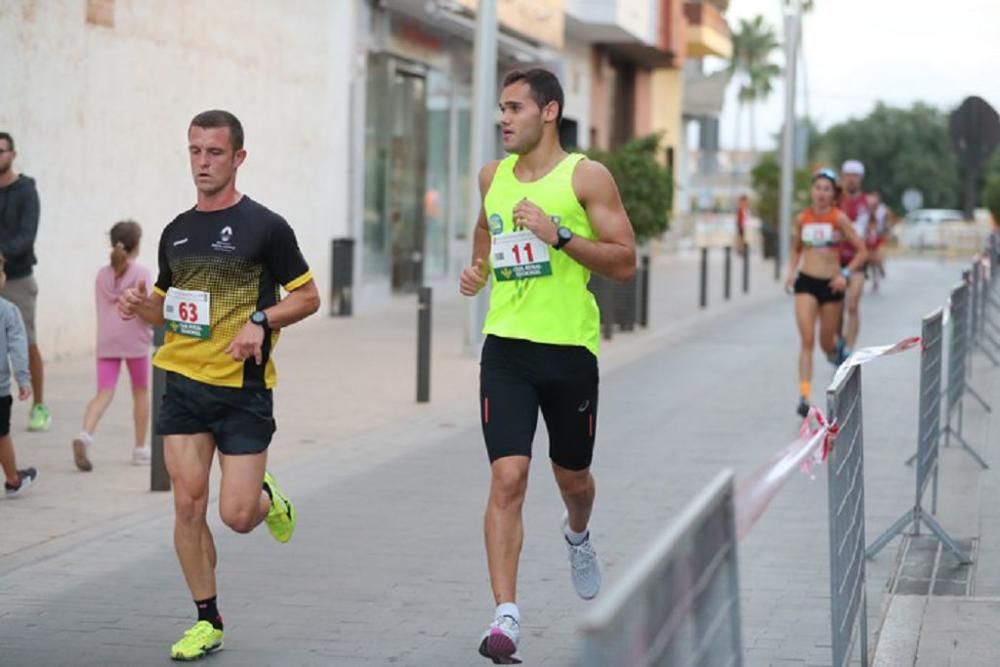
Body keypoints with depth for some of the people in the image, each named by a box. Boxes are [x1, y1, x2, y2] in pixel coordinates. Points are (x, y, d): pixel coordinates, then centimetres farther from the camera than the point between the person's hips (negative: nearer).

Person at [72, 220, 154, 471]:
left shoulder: (102, 274, 10)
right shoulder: (141, 273, -4)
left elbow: (101, 309, 12)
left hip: (106, 341, 3)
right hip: (135, 340, -3)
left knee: (104, 393, -2)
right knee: (141, 392, 13)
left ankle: (85, 435, -27)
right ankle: (140, 448, 18)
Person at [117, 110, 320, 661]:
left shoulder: (264, 226, -5)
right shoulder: (176, 232, 10)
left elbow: (308, 296, -1)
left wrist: (260, 320, -17)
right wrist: (141, 305, -2)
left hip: (243, 389, -4)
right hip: (184, 385, 4)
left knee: (237, 515, -8)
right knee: (188, 505, -2)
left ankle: (267, 497, 29)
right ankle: (207, 622, 11)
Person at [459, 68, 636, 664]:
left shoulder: (587, 177, -6)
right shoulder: (493, 176, 9)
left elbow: (625, 263, -9)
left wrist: (558, 234, -20)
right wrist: (478, 268, 9)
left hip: (570, 348, -2)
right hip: (506, 347, 2)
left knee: (572, 476, 16)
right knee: (507, 478, -12)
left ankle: (578, 535, 53)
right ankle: (506, 615, -14)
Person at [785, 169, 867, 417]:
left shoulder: (839, 218, -6)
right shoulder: (802, 219, 2)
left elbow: (861, 250, -3)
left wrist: (845, 274, -14)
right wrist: (791, 272, 3)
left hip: (831, 284, -1)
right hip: (806, 282, 1)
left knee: (826, 342, 11)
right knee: (807, 339, -13)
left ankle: (837, 354, 50)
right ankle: (804, 396, -17)